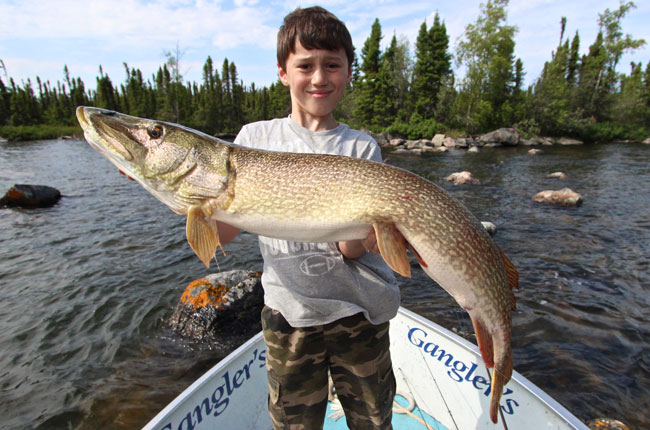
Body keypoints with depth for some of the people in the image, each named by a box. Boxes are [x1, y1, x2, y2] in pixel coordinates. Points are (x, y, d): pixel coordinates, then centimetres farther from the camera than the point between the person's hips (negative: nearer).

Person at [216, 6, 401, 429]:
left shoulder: (362, 148, -2)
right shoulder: (256, 137, 1)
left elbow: (352, 249, -10)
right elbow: (224, 231, -2)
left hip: (359, 312, 1)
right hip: (288, 311, 1)